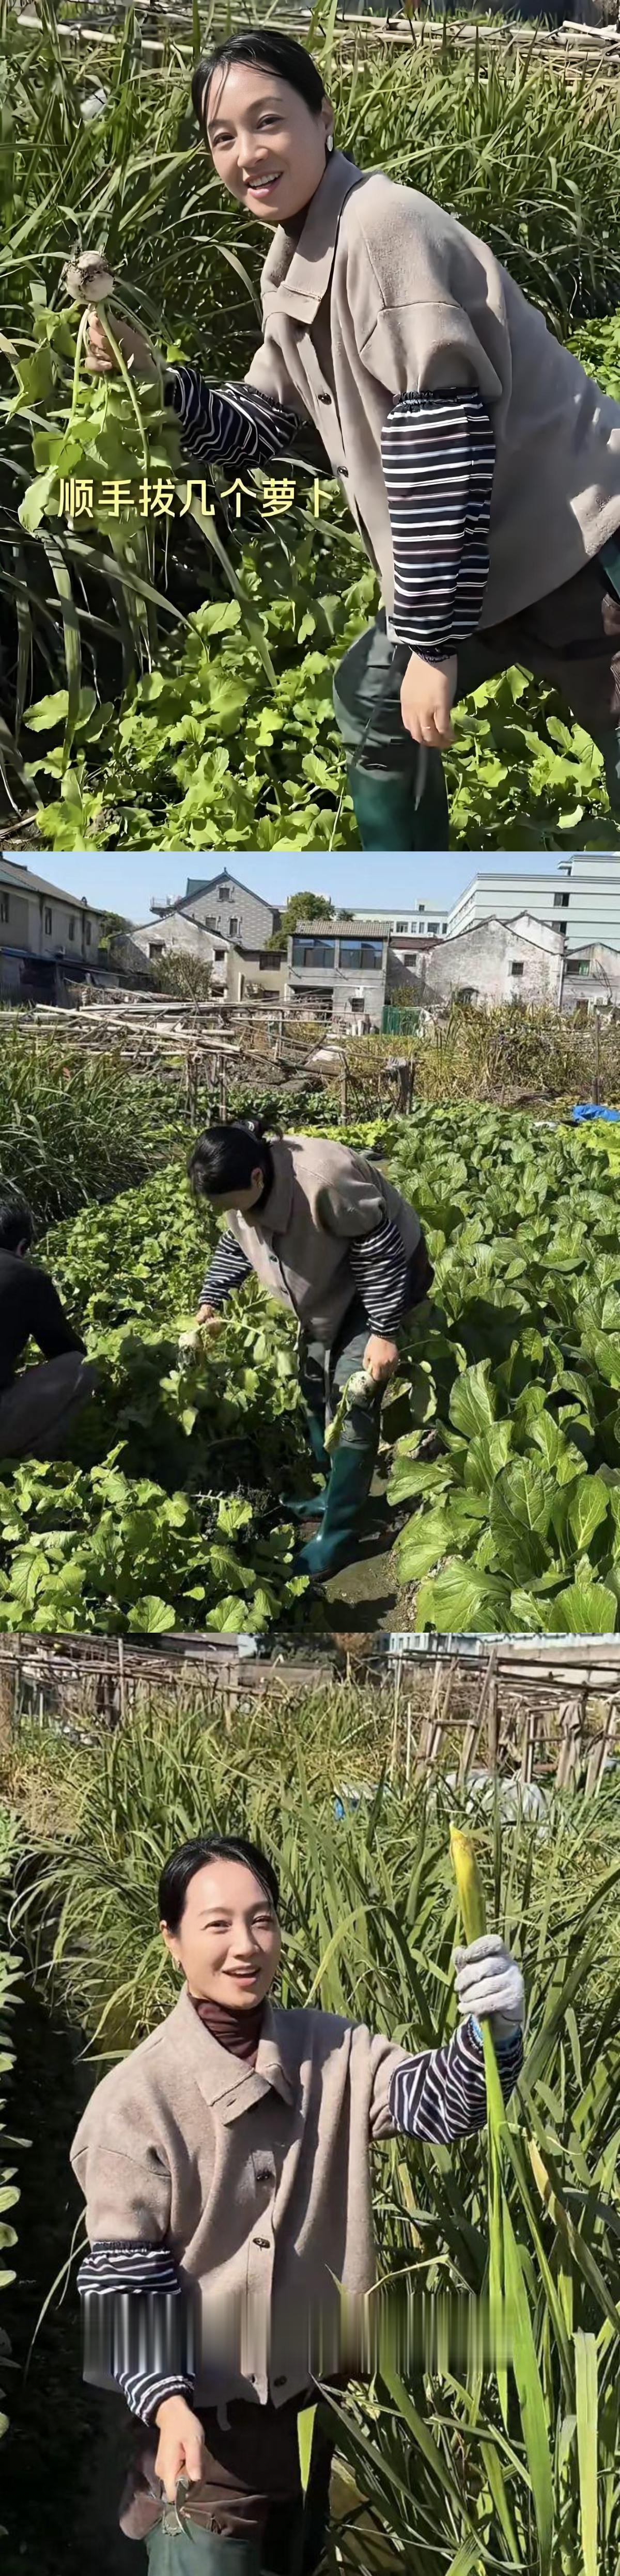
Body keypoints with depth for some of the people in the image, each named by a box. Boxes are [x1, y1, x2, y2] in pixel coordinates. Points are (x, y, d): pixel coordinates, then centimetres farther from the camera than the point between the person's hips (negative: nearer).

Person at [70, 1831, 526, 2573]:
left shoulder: (331, 2052, -2)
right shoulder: (133, 2102, -14)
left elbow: (440, 2100, -18)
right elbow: (124, 2284, -14)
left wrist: (495, 2029, -40)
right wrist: (170, 2407, -28)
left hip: (331, 2419, 4)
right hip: (205, 2428, -4)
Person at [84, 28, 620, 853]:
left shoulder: (379, 228, -22)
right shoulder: (294, 264, 8)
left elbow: (443, 439, -26)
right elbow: (262, 430, 14)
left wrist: (433, 641, -24)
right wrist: (150, 378, -4)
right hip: (487, 554, 10)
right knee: (375, 699, 22)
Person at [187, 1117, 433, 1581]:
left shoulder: (322, 1182, -41)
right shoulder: (243, 1186, -16)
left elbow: (379, 1251, -30)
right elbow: (235, 1246, 6)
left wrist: (384, 1333, -26)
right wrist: (211, 1304, -3)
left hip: (383, 1270, -8)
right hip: (330, 1282, 8)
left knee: (352, 1395, -13)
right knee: (315, 1385, 15)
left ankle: (338, 1537, -8)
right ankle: (336, 1493, 34)